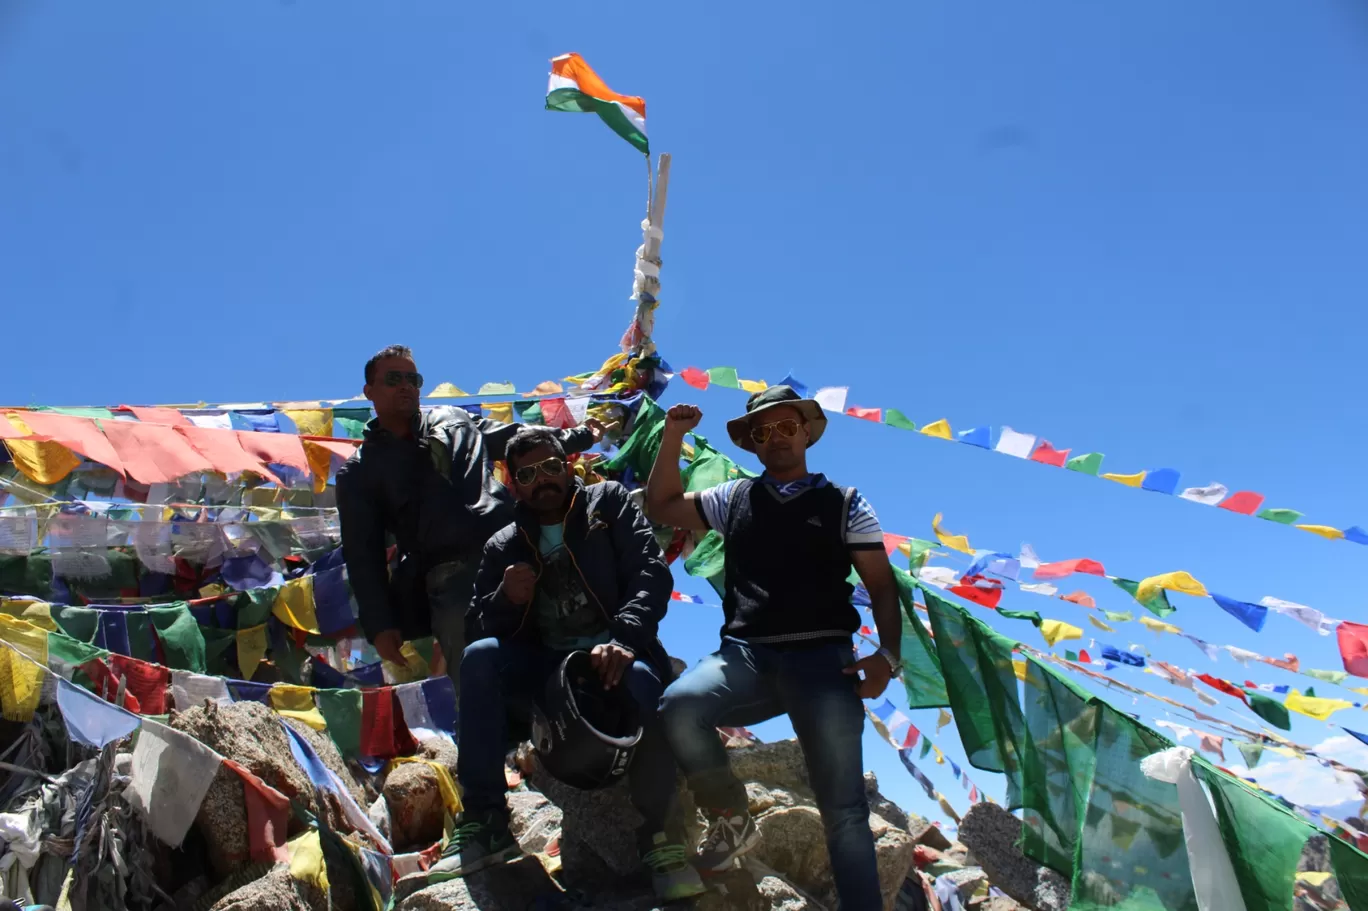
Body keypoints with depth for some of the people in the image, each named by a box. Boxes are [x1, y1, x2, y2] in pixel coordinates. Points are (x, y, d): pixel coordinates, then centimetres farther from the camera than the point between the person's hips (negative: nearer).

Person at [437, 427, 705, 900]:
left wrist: (623, 639, -28)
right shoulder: (503, 548, 13)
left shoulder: (609, 502, 6)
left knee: (641, 680, -38)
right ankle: (484, 820, -19)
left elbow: (652, 572, -10)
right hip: (544, 669, 3)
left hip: (614, 657, -3)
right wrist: (506, 598, -16)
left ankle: (662, 838, -24)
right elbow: (487, 626, 8)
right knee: (479, 657, -25)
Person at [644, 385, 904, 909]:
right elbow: (660, 508, 23)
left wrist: (889, 655, -8)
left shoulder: (844, 503, 12)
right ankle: (732, 821, -4)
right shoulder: (734, 498, 19)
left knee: (843, 809, -8)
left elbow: (882, 586, 9)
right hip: (747, 654, 2)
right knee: (678, 708, -28)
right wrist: (672, 436, 13)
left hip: (821, 656, -1)